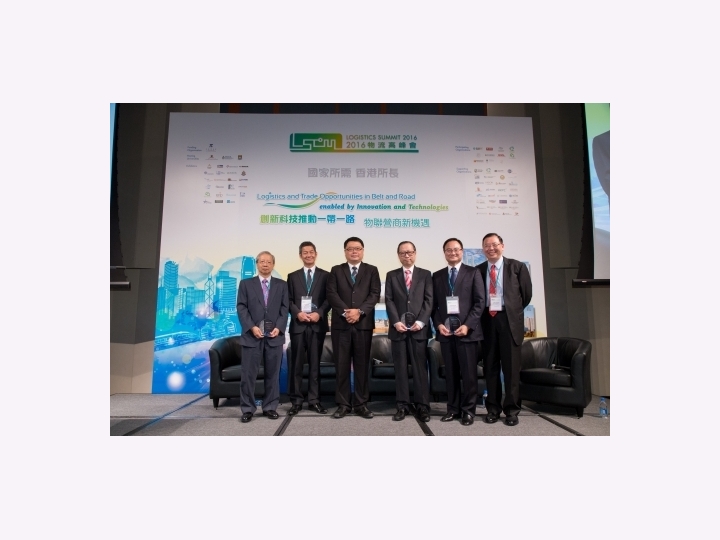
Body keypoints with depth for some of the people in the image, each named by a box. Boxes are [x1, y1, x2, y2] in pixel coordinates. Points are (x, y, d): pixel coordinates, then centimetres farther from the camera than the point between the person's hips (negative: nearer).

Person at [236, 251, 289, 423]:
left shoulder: (282, 285, 11)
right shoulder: (246, 284, 9)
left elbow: (284, 308, 5)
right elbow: (241, 308, 0)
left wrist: (278, 327, -9)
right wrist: (252, 327, -12)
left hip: (274, 335, 1)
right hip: (252, 335, -1)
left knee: (273, 374, 6)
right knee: (248, 374, 1)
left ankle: (270, 407, 17)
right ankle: (248, 409, 12)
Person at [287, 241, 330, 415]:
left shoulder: (325, 275, 7)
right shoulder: (293, 276, 11)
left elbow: (329, 299, 2)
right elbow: (289, 300, 6)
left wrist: (319, 313, -13)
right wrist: (298, 313, -11)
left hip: (317, 324, -1)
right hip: (298, 324, 1)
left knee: (315, 363, 5)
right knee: (296, 364, 3)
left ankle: (314, 400, 13)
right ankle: (296, 401, 11)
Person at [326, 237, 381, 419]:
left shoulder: (372, 270, 10)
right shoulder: (336, 270, 10)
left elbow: (375, 294, -2)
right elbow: (331, 294, -2)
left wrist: (359, 311, -15)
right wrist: (345, 312, -15)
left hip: (364, 324, 0)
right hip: (341, 324, 0)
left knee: (362, 365, 5)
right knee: (341, 365, 4)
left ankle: (361, 403, 15)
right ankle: (343, 404, 14)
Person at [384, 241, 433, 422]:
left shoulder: (425, 274, 9)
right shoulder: (391, 275, 11)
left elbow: (429, 300, 0)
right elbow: (389, 300, 2)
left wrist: (420, 321, -11)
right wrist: (396, 322, -10)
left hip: (418, 328, -1)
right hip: (398, 328, 1)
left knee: (420, 367, 2)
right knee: (400, 368, 5)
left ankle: (422, 405, 9)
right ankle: (402, 405, 12)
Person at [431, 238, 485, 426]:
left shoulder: (473, 272, 5)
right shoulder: (437, 276, 14)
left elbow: (480, 301, -2)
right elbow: (434, 304, 11)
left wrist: (468, 325, -12)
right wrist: (438, 324, -5)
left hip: (467, 329, -2)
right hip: (445, 329, 3)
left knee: (469, 372, 1)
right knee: (450, 372, 8)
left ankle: (468, 410, 14)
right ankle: (453, 408, 18)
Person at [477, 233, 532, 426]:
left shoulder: (517, 267, 1)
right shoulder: (478, 270, 7)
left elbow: (527, 293, 6)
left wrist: (513, 311, 10)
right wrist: (482, 314, 5)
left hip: (509, 320, -2)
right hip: (487, 320, 2)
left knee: (511, 365, 3)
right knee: (490, 365, 8)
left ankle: (512, 409, 15)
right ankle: (493, 407, 19)